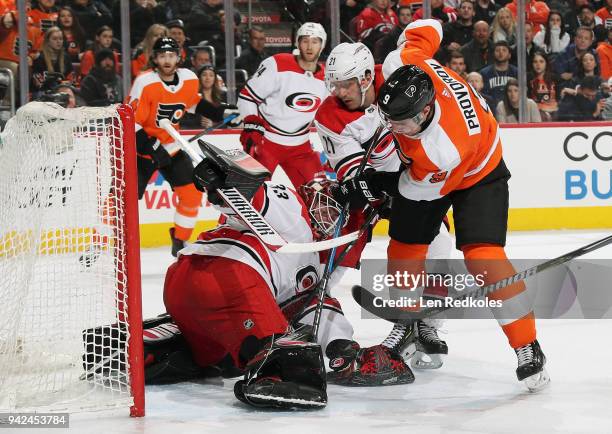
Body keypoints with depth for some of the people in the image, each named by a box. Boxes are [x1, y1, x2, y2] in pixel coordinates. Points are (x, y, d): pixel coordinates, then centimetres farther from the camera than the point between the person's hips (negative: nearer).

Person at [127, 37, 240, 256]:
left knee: (192, 193, 2)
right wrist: (153, 148, -30)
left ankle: (180, 242, 20)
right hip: (142, 148, -6)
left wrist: (220, 113, 9)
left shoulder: (189, 79, -6)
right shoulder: (145, 83, -23)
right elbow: (131, 122, -24)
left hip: (170, 146, 6)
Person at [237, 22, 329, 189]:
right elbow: (247, 96, -10)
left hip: (299, 146, 5)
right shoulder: (277, 65, -14)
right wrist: (252, 127, -18)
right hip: (265, 140, -5)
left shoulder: (326, 79, 3)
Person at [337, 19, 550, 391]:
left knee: (482, 256, -21)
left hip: (475, 171, -7)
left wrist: (372, 187, -15)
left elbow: (419, 187, -24)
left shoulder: (443, 151, -44)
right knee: (404, 249, 7)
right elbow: (428, 29, -11)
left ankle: (528, 349, -13)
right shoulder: (402, 65, -33)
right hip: (421, 161, 7)